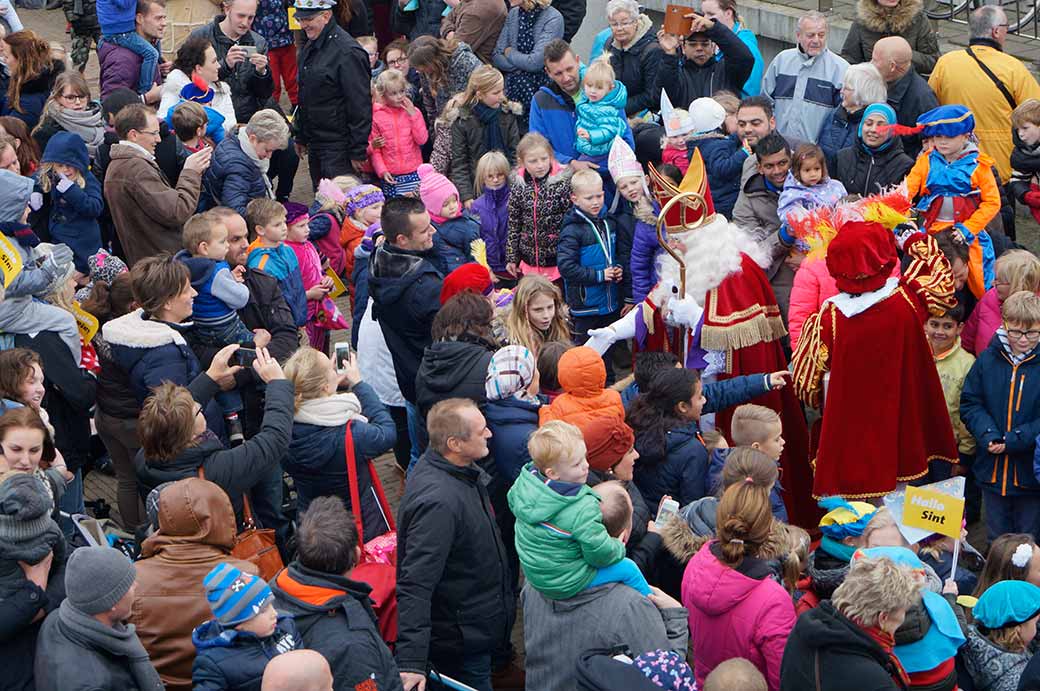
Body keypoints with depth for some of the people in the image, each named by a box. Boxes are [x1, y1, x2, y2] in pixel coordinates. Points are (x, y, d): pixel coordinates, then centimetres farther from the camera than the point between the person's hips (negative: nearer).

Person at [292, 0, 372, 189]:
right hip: (315, 145, 9)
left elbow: (360, 105, -18)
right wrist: (301, 137, 21)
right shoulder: (309, 48, 11)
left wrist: (358, 151, -18)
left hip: (338, 146, -9)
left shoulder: (347, 52, -18)